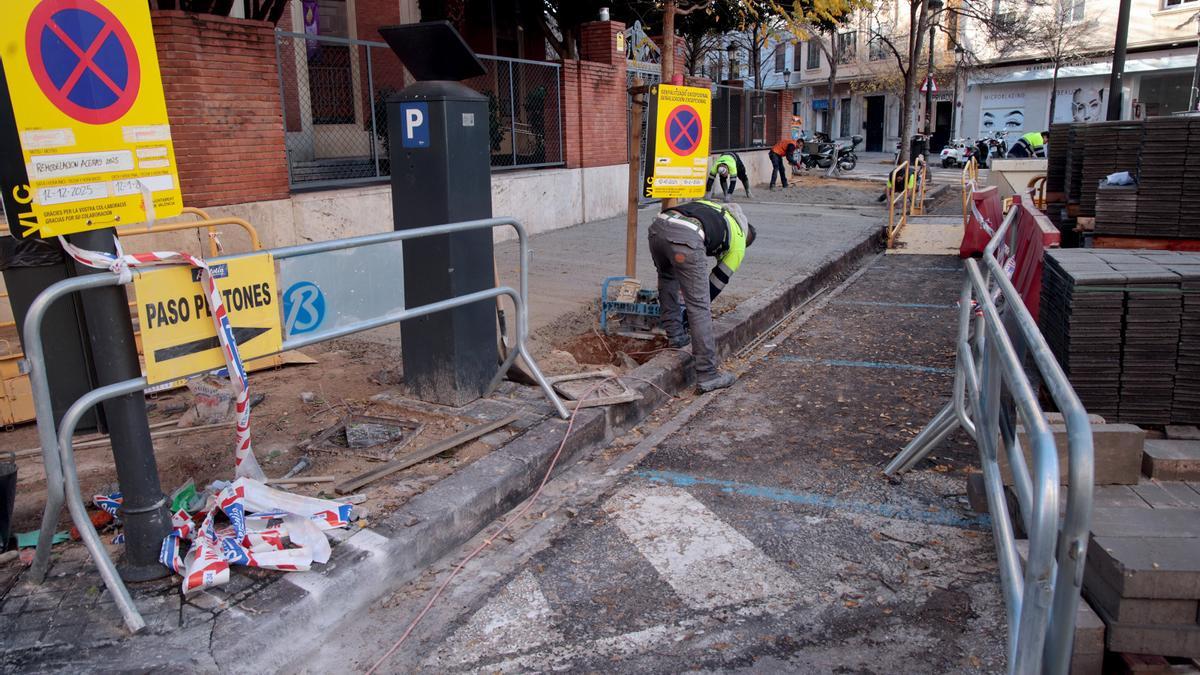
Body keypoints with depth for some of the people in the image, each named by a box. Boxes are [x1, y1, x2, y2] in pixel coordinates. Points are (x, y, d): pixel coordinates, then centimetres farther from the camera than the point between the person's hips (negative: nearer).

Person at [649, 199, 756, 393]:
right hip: (686, 238, -5)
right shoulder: (738, 240, 28)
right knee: (699, 307, 2)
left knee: (667, 277, 35)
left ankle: (675, 336, 38)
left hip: (658, 225, 5)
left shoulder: (713, 208, 43)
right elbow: (719, 280, 30)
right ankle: (708, 375, 6)